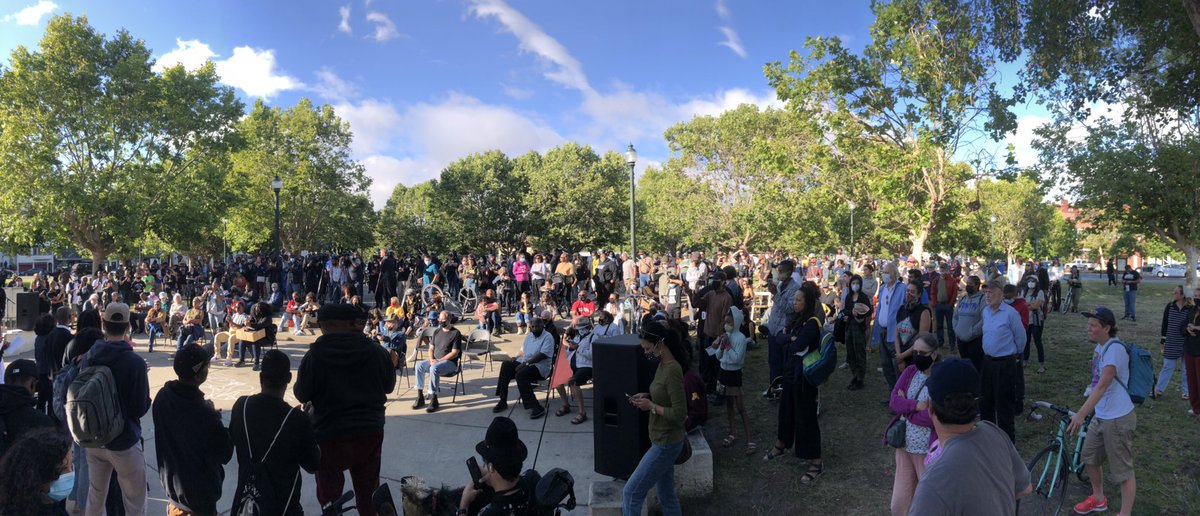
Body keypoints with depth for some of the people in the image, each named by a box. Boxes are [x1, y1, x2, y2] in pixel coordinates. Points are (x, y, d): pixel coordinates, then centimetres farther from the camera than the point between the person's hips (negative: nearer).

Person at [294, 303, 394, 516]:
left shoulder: (314, 355, -14)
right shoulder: (376, 351, -8)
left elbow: (301, 394, -4)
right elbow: (389, 386, 6)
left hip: (329, 433, -2)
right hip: (370, 430, 3)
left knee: (329, 492, 16)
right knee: (368, 491, 19)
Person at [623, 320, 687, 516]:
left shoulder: (672, 370, -24)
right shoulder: (663, 365, 5)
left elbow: (679, 414, -25)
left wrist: (651, 406, -19)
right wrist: (647, 396, 4)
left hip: (665, 444, -9)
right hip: (663, 441, 9)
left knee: (631, 493, -1)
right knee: (667, 495, 18)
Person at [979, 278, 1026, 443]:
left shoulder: (1010, 313, -17)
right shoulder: (986, 311, 5)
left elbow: (1020, 338, -6)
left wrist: (1015, 354, 8)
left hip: (1005, 364, -7)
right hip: (988, 361, 7)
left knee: (1004, 405, 1)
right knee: (985, 400, 17)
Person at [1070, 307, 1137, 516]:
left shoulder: (1115, 348, -23)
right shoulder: (1100, 346, 5)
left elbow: (1102, 386, -30)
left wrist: (1081, 414, -34)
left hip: (1118, 419, -10)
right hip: (1100, 416, 10)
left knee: (1123, 470, 1)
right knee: (1089, 458, 21)